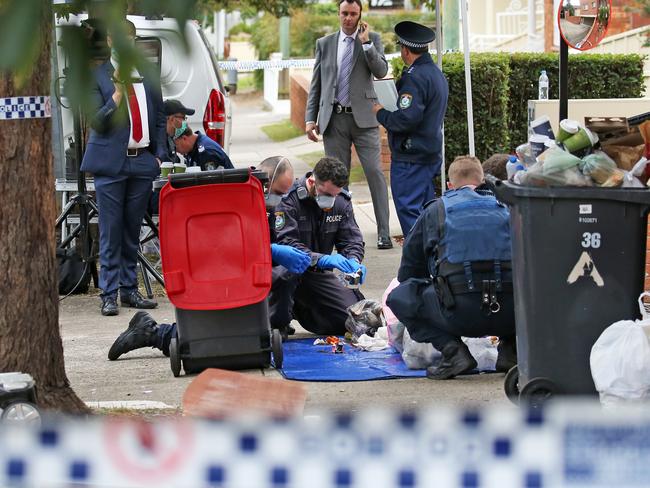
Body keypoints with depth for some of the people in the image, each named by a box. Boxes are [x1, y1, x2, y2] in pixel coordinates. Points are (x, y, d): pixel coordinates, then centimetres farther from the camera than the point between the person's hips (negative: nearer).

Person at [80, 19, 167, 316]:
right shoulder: (97, 76, -2)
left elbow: (160, 118, 17)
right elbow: (97, 122, -7)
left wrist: (159, 155, 7)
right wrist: (118, 93, -18)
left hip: (142, 161, 4)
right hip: (111, 163, -4)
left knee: (132, 232, 10)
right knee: (110, 232, -4)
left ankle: (129, 289, 17)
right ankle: (109, 294, -1)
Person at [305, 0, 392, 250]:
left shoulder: (372, 39, 7)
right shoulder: (324, 44, 12)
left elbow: (381, 71, -6)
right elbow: (315, 85, 13)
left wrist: (365, 43, -12)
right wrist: (310, 118, 5)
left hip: (363, 117, -2)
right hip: (334, 118, 2)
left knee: (375, 172, -9)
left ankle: (384, 233, -9)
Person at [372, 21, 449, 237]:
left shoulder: (414, 77, -18)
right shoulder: (436, 73, 14)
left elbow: (406, 119, -26)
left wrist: (381, 113, -9)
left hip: (411, 158, -10)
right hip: (432, 153, 10)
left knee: (408, 210, -7)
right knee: (426, 209, 15)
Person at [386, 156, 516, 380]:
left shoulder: (435, 210, 18)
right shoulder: (505, 207, 22)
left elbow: (407, 271, 25)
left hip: (460, 314, -3)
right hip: (511, 315, 3)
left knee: (399, 298, 20)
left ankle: (452, 351, 0)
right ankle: (510, 349, 13)